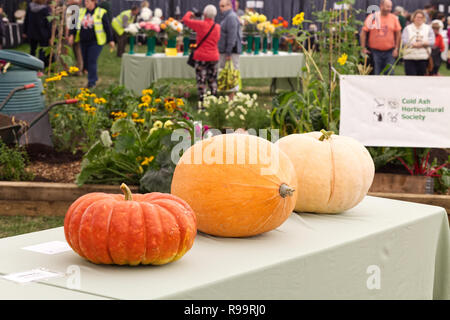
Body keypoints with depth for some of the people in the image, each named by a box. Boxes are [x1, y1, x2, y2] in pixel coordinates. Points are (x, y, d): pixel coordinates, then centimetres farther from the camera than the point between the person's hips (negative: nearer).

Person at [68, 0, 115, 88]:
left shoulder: (101, 13, -4)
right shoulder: (82, 11, 9)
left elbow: (107, 27, -1)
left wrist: (110, 40, -1)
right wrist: (72, 34, 1)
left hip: (96, 42, -5)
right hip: (84, 41, 5)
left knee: (92, 61, -11)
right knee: (85, 61, 10)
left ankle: (92, 82, -3)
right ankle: (94, 77, 31)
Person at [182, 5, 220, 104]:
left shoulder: (201, 24, -13)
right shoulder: (217, 27, 2)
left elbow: (185, 20, -5)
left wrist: (189, 13, 15)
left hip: (202, 57, -5)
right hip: (214, 57, 5)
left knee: (201, 81, -1)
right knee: (213, 81, 14)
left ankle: (202, 102, -4)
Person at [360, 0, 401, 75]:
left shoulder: (394, 18, 3)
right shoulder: (372, 17, -2)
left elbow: (398, 34, 8)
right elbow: (363, 32, 2)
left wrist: (396, 49, 2)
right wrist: (363, 48, -2)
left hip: (390, 52, 1)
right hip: (375, 51, -1)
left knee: (390, 74, -1)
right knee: (375, 75, 4)